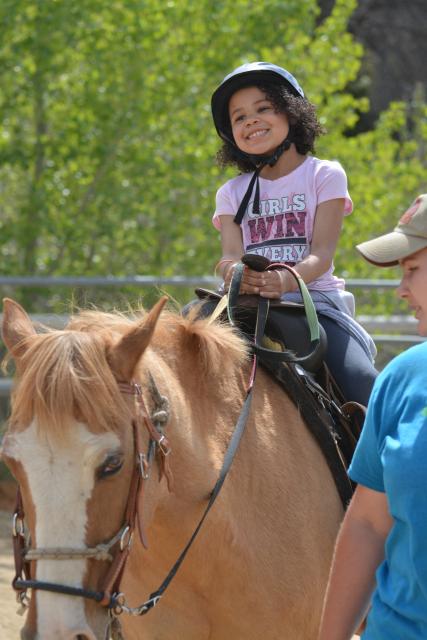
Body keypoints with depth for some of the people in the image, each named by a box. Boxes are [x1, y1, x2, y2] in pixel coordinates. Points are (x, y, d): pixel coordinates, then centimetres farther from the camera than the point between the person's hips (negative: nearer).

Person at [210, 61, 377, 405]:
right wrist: (231, 272, -27)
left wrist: (287, 279, -29)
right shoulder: (232, 192, 16)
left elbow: (322, 254, -6)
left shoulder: (324, 175, 6)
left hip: (315, 297, -3)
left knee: (363, 384, -27)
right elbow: (231, 254, 0)